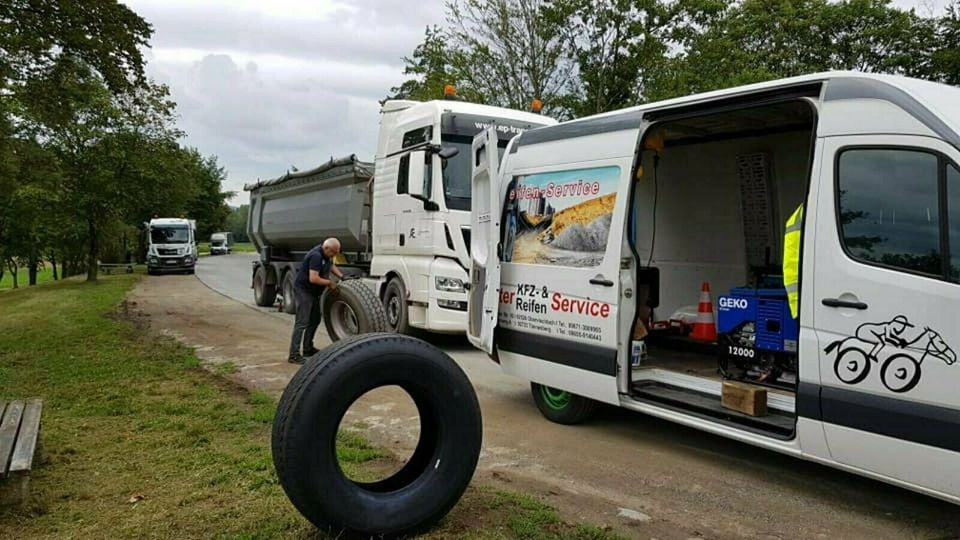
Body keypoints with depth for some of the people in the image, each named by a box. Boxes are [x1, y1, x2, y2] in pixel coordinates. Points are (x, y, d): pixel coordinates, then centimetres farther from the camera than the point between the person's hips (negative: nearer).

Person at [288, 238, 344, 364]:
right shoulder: (316, 256, -26)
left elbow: (331, 265, 23)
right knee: (302, 323, -12)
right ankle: (294, 354, -11)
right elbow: (313, 278, -32)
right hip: (303, 290, -10)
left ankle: (308, 349, 28)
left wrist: (341, 276, 9)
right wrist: (329, 283, -19)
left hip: (314, 292, 10)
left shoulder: (327, 255, 3)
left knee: (315, 320, 17)